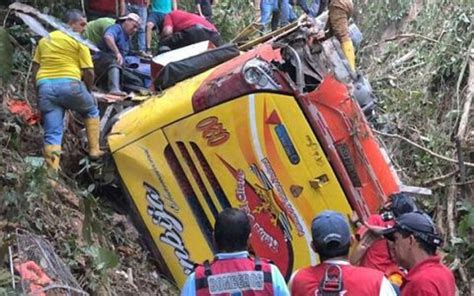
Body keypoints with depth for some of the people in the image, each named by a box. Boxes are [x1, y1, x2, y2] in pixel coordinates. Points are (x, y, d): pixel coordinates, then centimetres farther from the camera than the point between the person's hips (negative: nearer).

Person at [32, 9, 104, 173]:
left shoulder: (44, 40, 21)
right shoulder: (78, 41, 4)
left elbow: (35, 68, 19)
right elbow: (88, 72, -1)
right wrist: (88, 90, 16)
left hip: (45, 85, 4)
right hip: (69, 84, -4)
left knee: (52, 133, 3)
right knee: (92, 111, 24)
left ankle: (53, 172, -8)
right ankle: (94, 150, 20)